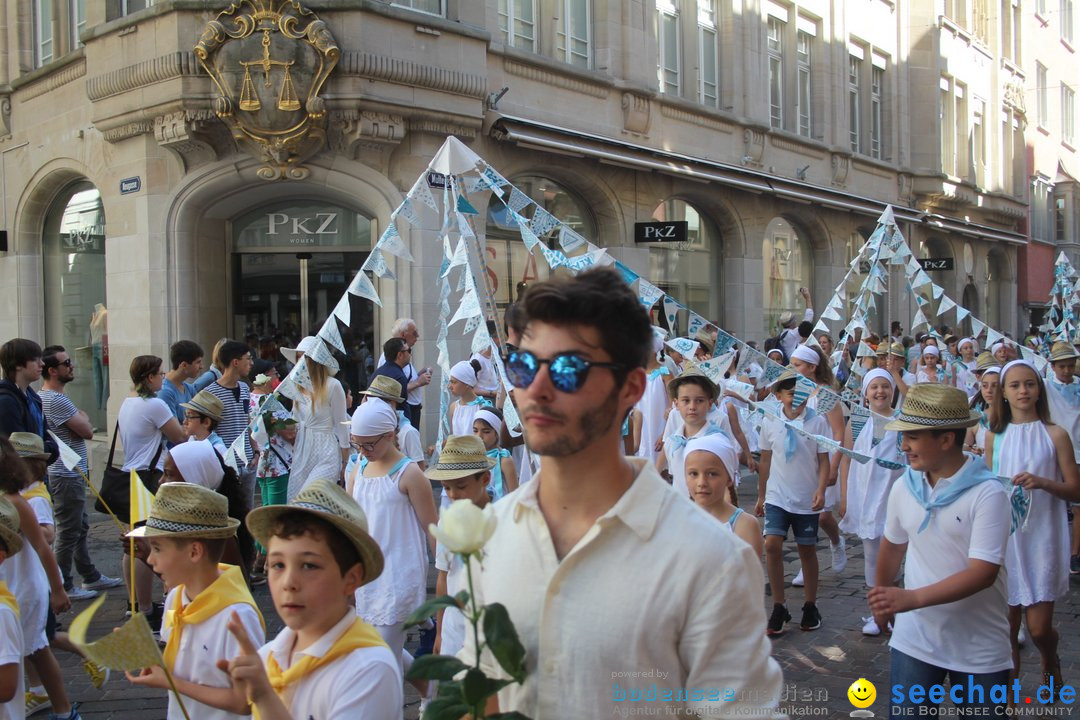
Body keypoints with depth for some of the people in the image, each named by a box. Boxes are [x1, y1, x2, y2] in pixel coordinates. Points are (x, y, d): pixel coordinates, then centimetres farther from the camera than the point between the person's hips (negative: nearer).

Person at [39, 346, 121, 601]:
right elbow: (87, 431, -20)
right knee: (68, 533, -1)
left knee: (80, 528, 18)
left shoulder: (46, 397, 12)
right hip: (67, 477, -11)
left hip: (73, 473, 11)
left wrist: (82, 464, 12)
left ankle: (90, 577, 29)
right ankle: (63, 587, 9)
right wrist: (83, 417, 2)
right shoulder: (56, 400, -22)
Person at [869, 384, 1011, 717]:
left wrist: (912, 598, -33)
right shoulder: (903, 486, -1)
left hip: (979, 650, -3)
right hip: (914, 640, 4)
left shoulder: (988, 493, -17)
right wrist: (882, 597, 25)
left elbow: (983, 572, -24)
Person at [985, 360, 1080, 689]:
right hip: (1004, 535, 2)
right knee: (1008, 626, 5)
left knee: (1039, 628, -1)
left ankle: (1051, 664, 34)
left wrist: (1042, 482, -19)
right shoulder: (995, 436, 5)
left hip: (1042, 536, -2)